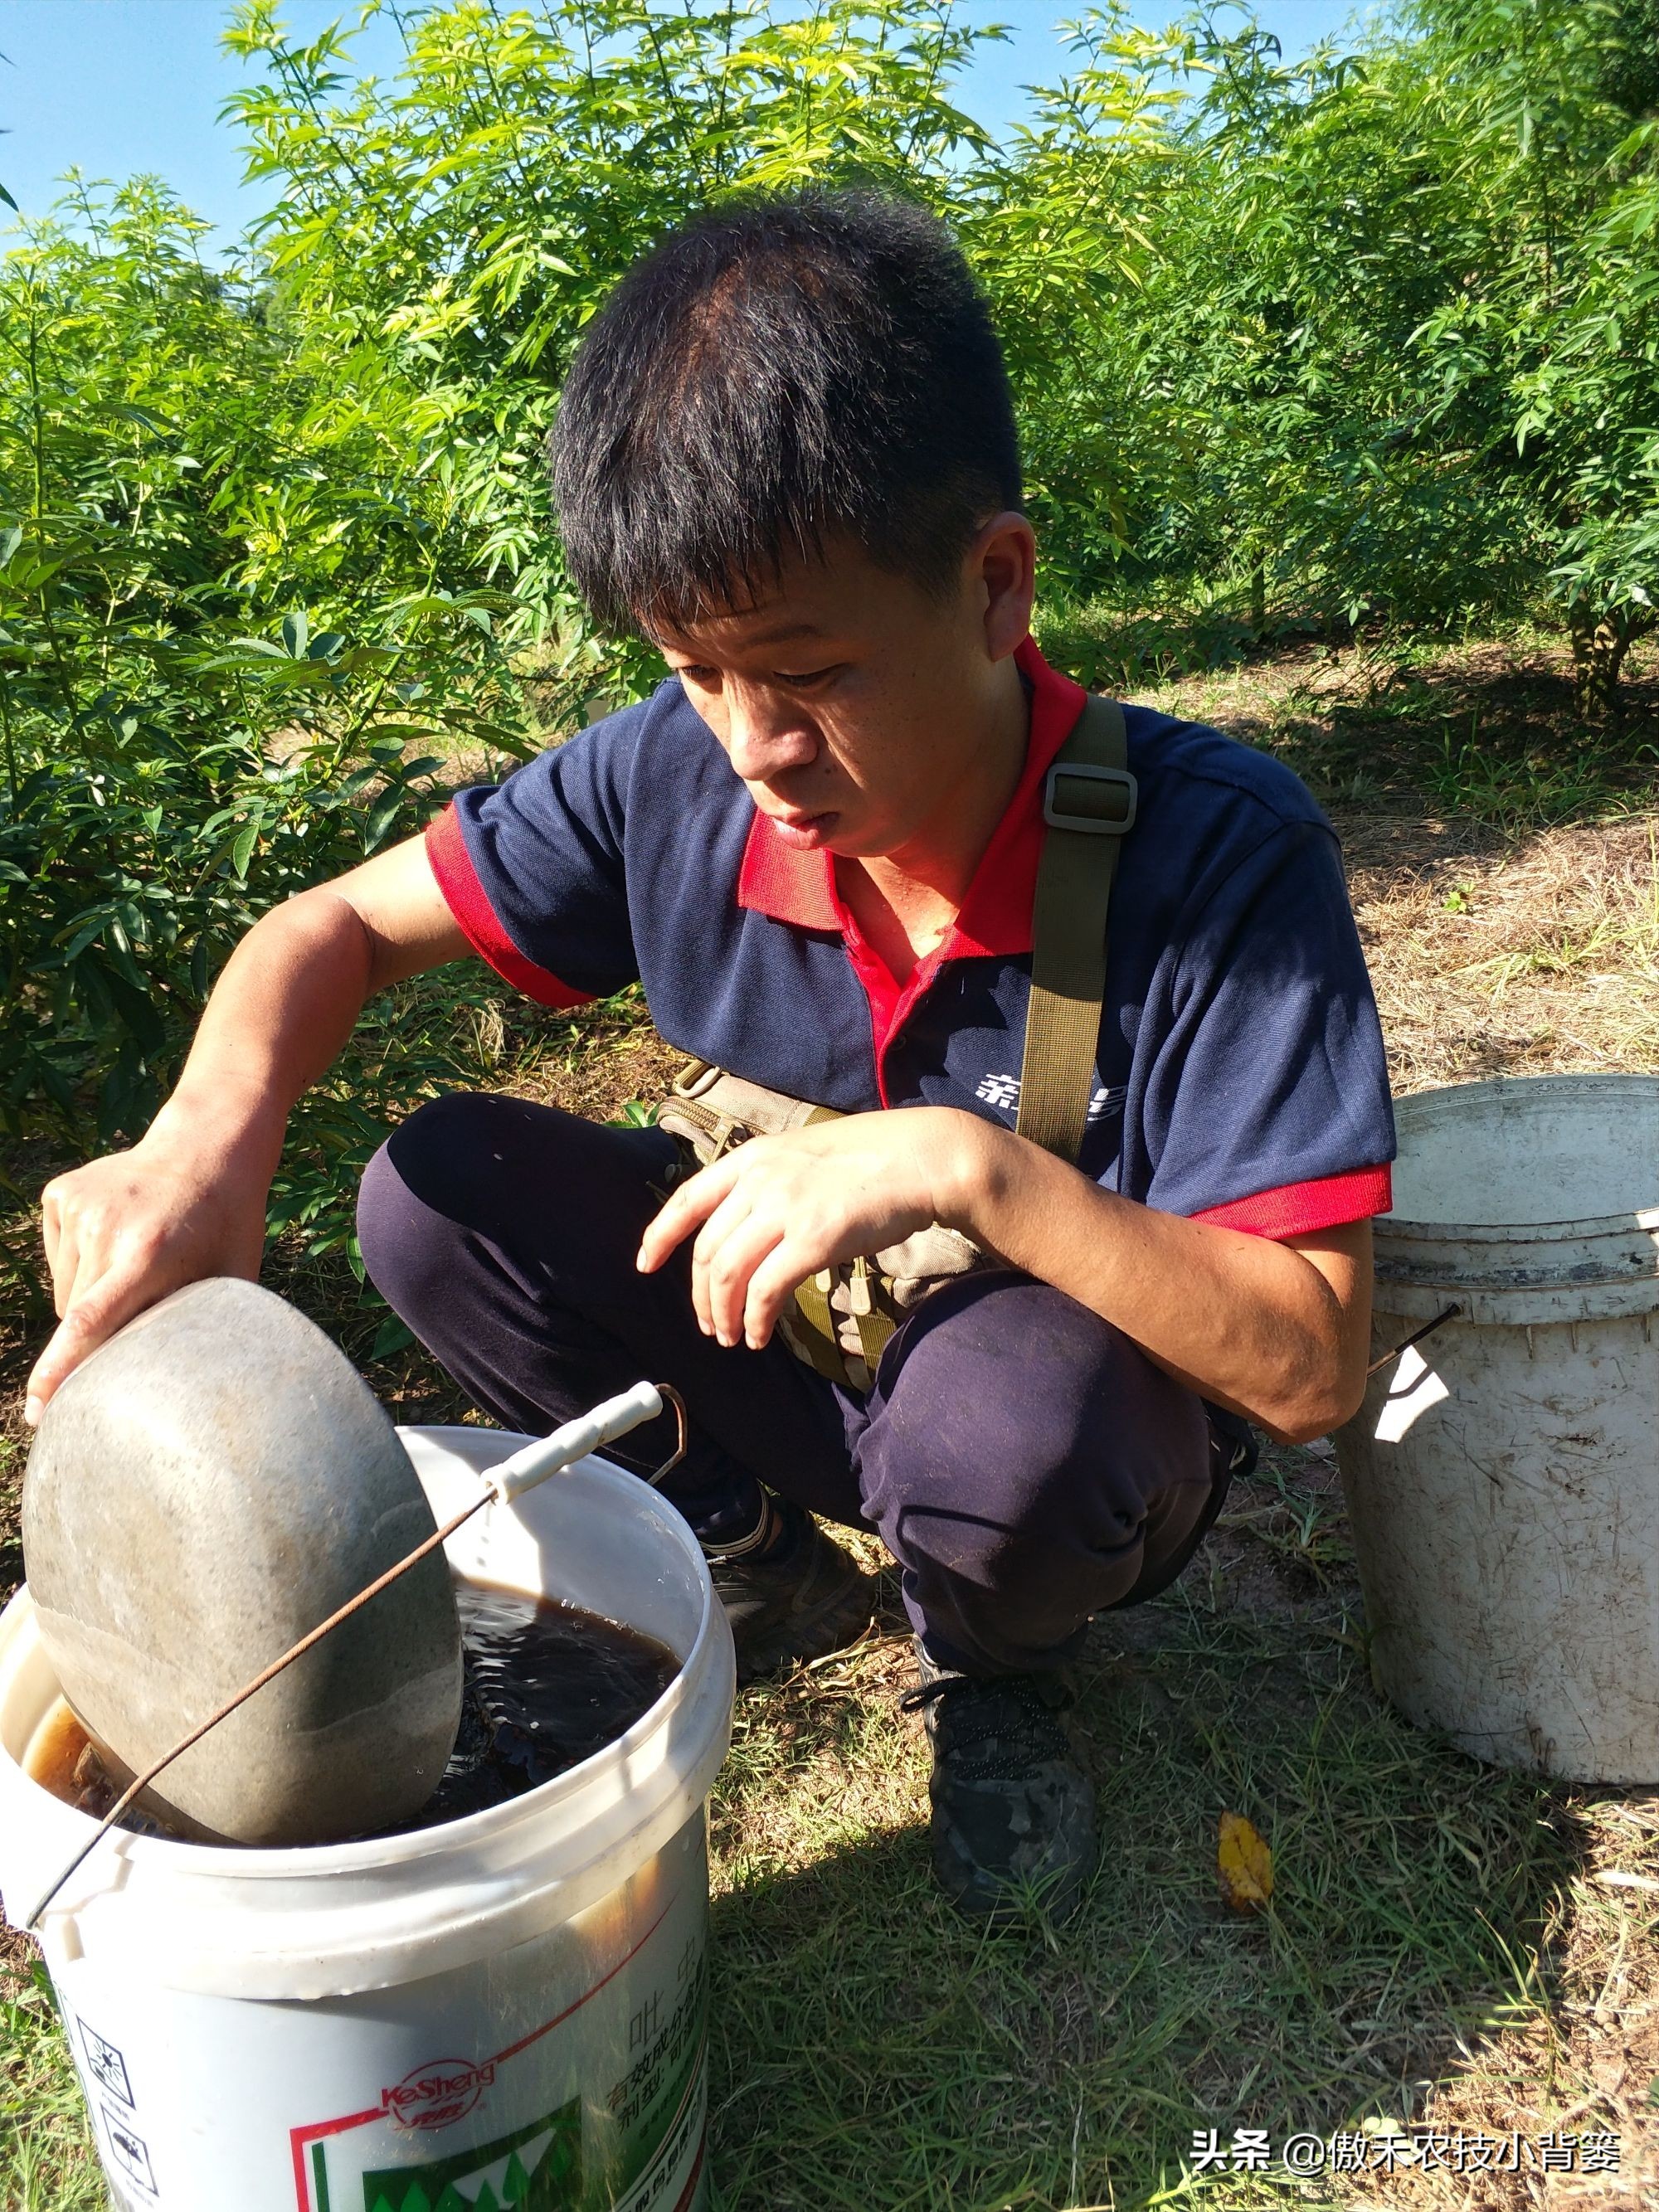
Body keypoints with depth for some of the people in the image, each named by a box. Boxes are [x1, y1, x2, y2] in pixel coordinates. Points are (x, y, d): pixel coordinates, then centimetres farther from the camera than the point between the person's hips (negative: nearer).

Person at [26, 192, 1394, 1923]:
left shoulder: (1215, 853, -28)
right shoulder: (670, 779, -17)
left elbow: (1311, 1364, -28)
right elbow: (339, 927, -5)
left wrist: (976, 1164, -41)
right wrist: (208, 1135, -26)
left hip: (1101, 1406, -3)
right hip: (813, 1338, 4)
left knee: (1003, 1410, -38)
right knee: (434, 1197, -14)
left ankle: (991, 1658, 1)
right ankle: (762, 1563, 6)